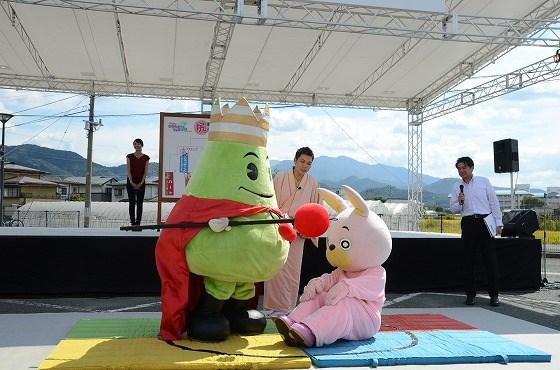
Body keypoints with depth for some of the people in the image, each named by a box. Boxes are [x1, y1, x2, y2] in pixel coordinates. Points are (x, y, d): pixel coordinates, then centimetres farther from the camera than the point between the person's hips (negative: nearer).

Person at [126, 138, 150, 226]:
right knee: (132, 203, 1)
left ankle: (138, 222, 5)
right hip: (131, 182, 0)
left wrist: (140, 183, -10)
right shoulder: (130, 156, 2)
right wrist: (132, 182, -12)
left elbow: (145, 172, -1)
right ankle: (132, 222, 6)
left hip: (141, 182, 0)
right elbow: (128, 170, -3)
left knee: (140, 203, 1)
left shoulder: (146, 158, 2)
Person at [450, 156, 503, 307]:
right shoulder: (457, 187, 9)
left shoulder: (484, 181, 5)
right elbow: (452, 209, 10)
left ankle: (494, 294, 6)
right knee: (469, 260, 2)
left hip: (485, 222, -1)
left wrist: (498, 223, 1)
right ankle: (470, 294, 11)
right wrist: (459, 202, -11)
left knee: (491, 259, -2)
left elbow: (494, 202, 6)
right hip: (468, 223, 2)